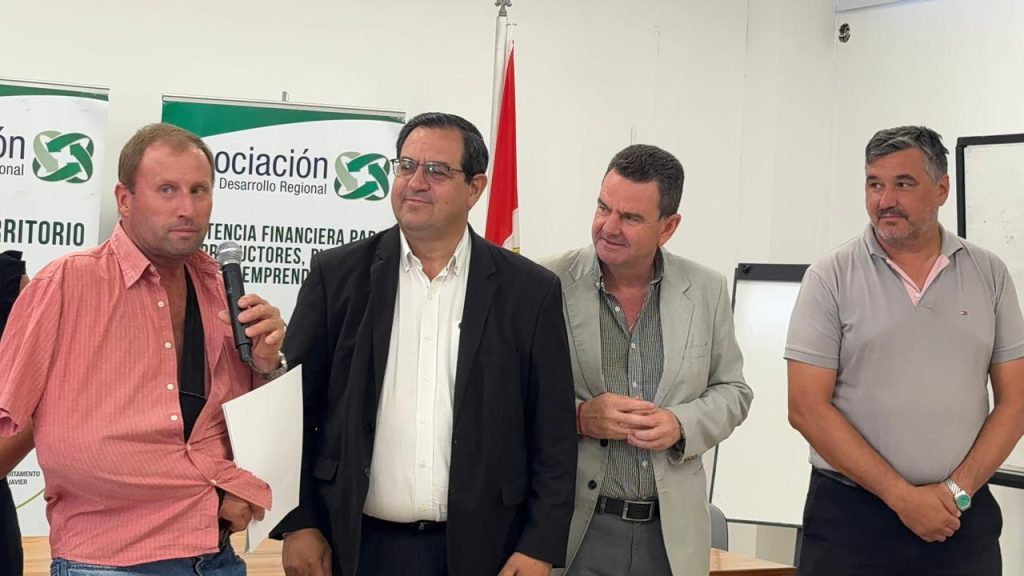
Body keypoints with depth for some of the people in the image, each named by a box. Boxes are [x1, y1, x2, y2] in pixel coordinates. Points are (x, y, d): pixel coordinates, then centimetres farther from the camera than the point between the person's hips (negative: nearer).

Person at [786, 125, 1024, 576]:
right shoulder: (831, 277, -3)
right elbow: (807, 407, -7)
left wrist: (957, 491, -8)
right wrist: (902, 496, -11)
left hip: (963, 518, 2)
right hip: (849, 515, -2)